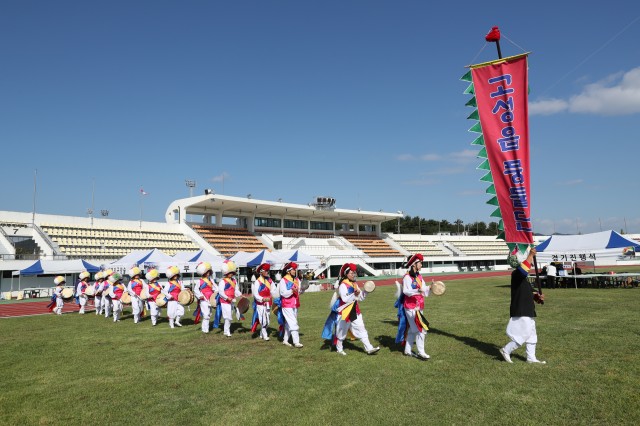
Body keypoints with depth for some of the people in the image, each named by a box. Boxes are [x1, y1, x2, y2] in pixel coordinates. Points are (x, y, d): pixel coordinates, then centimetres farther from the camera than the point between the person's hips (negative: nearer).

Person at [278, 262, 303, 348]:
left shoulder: (297, 280, 8)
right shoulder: (283, 281, -10)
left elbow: (300, 291, 5)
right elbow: (283, 293, -16)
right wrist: (292, 291, -28)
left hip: (295, 305, 7)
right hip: (287, 305, -7)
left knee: (288, 323, 15)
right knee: (293, 324, -11)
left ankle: (285, 340, 26)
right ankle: (296, 342, -9)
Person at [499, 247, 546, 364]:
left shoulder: (523, 278, 15)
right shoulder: (516, 275, -17)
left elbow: (528, 293, 20)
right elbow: (523, 269, -40)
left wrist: (537, 296, 0)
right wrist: (531, 255, -38)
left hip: (527, 311, 11)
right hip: (520, 312, -10)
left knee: (531, 335, 16)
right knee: (524, 335, -6)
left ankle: (531, 358, 26)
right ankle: (506, 350, 8)